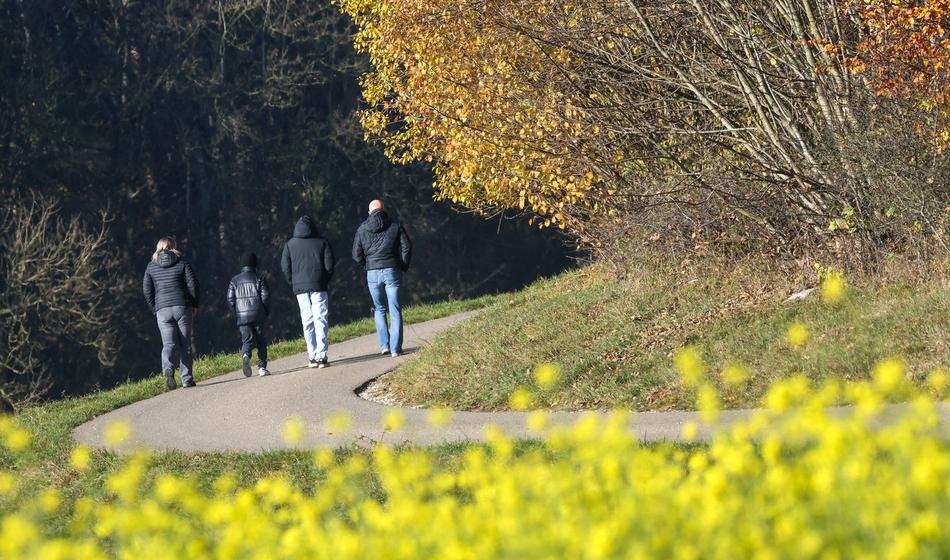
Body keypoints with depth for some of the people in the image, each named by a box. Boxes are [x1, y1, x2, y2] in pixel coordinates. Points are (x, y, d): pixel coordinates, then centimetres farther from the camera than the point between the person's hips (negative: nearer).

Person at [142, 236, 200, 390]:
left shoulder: (151, 267, 7)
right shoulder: (182, 263, 1)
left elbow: (147, 290, 5)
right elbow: (192, 284, -3)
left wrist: (155, 309, 14)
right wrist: (194, 305, 8)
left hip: (163, 310, 1)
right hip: (183, 308, -1)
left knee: (169, 344, -1)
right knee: (185, 344, 7)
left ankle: (168, 368, -29)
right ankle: (186, 378, 5)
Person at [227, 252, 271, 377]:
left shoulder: (234, 281, 9)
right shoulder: (259, 279, 2)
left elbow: (230, 300, 4)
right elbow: (265, 296, -4)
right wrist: (265, 311, 10)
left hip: (242, 317, 1)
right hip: (257, 315, -1)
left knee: (247, 339, 1)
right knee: (261, 341, 6)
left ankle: (246, 355, -30)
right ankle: (262, 367, 2)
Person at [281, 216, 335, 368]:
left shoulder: (290, 244, 4)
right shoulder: (322, 243, 1)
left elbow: (285, 267, 2)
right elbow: (329, 266, -1)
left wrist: (294, 283, 12)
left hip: (300, 288, 2)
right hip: (319, 287, -2)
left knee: (307, 321, 8)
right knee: (320, 320, -2)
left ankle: (312, 356, 5)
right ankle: (321, 356, -10)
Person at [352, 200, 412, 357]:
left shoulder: (362, 229, 5)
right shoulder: (395, 226, 3)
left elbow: (357, 255, 4)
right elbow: (407, 247, -1)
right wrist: (403, 266, 11)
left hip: (372, 273, 1)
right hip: (392, 272, -1)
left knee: (379, 309, 15)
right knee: (395, 310, 3)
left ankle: (384, 345, 5)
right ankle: (395, 348, -2)